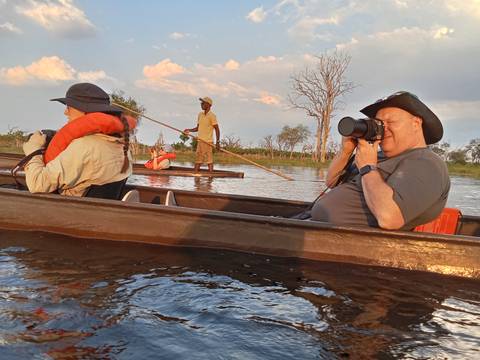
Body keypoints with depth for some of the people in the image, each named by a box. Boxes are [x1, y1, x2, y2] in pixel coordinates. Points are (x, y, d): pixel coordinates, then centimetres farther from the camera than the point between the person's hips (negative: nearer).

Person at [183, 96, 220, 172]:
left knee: (209, 160, -5)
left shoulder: (212, 116, -8)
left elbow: (217, 129, -9)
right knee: (198, 161, 10)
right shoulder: (200, 114, 13)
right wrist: (190, 130, 3)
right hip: (200, 141, 7)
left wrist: (218, 142, -15)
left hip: (208, 142, -7)